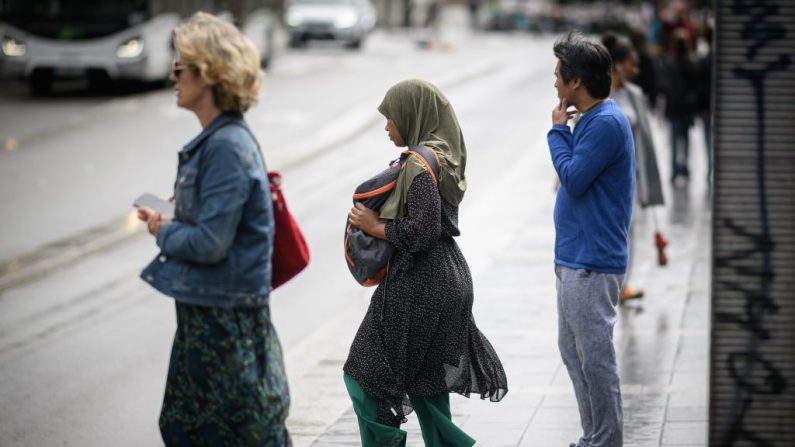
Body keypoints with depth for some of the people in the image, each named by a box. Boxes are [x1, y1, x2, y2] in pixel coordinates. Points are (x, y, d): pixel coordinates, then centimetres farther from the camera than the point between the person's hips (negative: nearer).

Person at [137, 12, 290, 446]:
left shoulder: (227, 149, -22)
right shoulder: (216, 140, 8)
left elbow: (210, 242, -25)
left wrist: (163, 232, -8)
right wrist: (170, 225, 3)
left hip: (227, 316, -10)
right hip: (203, 309, 10)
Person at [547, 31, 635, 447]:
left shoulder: (606, 123, -18)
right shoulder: (593, 119, 13)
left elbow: (573, 179, -17)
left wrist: (558, 129, -9)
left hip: (591, 264, -11)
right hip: (574, 258, 11)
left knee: (595, 357, -5)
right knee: (573, 351, 17)